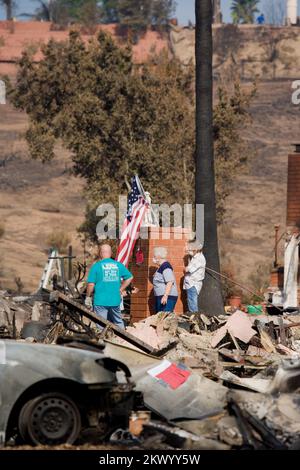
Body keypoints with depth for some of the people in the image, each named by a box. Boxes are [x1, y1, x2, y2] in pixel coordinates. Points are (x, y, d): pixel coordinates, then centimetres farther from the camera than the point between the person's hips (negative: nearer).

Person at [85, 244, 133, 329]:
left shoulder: (96, 266, -7)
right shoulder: (118, 265, 4)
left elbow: (91, 284, -9)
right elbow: (129, 277, 12)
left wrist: (88, 297, 3)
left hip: (100, 301, -3)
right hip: (115, 300, 3)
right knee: (118, 323, 17)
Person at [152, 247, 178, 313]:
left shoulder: (165, 266, -15)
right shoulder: (161, 267, 18)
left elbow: (170, 282, -24)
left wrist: (165, 296, -30)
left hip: (167, 297, -11)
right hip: (160, 297, 11)